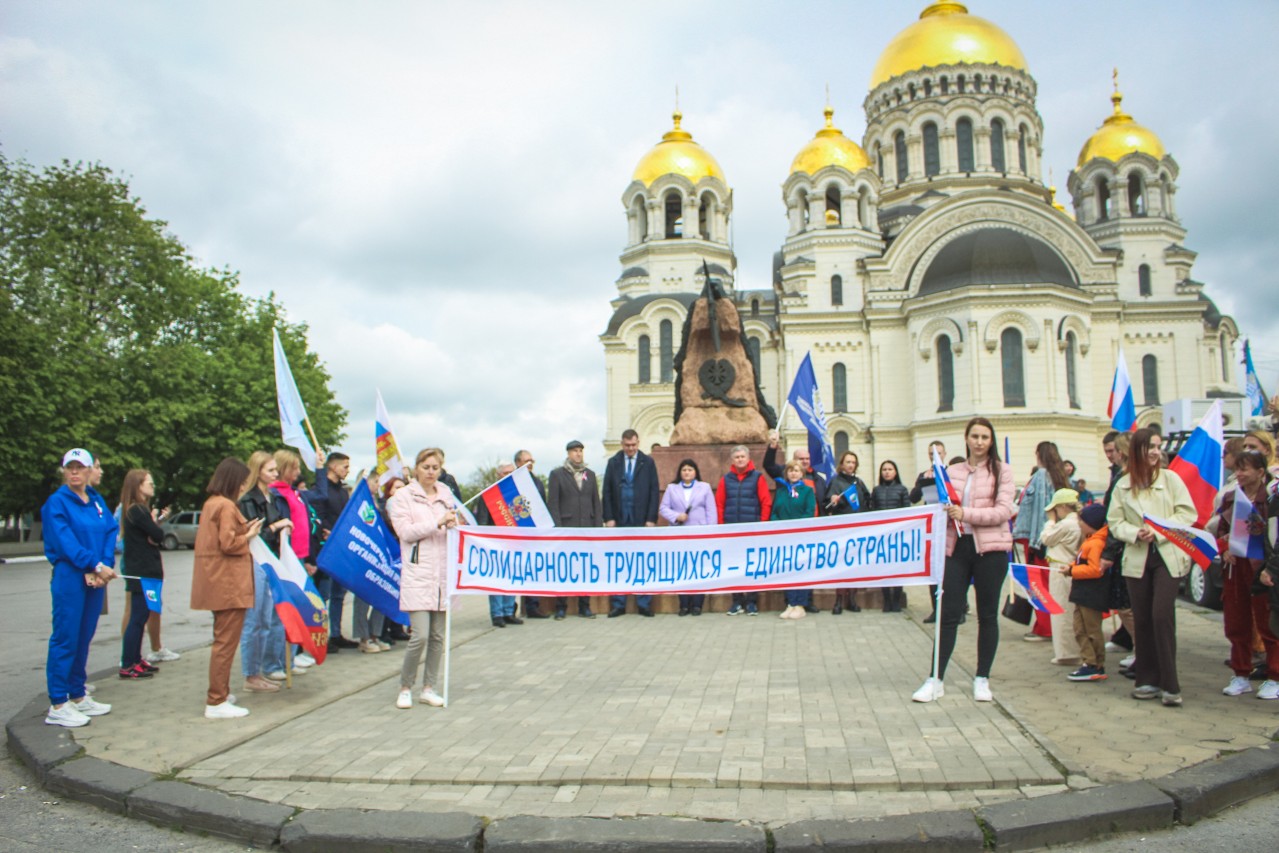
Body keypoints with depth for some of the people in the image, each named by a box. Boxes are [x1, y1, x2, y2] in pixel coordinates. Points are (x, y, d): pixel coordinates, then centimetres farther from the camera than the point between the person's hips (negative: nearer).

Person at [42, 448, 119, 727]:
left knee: (84, 639, 12)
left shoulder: (97, 501, 13)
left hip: (96, 578, 6)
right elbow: (65, 541, -13)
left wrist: (104, 566, -10)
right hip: (69, 577, -6)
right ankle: (57, 705, 2)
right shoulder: (57, 502, -4)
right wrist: (95, 565, -20)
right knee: (65, 639, -4)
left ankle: (78, 696, 21)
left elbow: (111, 532, 5)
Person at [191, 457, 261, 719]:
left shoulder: (211, 503, 15)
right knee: (226, 642, -5)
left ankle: (218, 692, 29)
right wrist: (248, 536, -4)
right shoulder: (227, 506, -15)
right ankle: (217, 702, -1)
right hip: (229, 584, -10)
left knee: (223, 640, 20)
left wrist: (244, 531, 8)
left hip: (219, 583, 10)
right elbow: (228, 544, -20)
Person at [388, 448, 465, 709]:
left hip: (444, 572, 4)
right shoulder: (403, 496, 2)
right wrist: (438, 523, -15)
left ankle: (429, 688, 19)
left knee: (438, 636, 6)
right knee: (420, 635, -11)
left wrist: (453, 525, -3)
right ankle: (405, 688, 7)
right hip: (418, 572, -4)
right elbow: (406, 531, -8)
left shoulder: (447, 495, 15)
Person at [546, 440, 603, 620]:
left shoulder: (590, 474, 14)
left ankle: (584, 606, 11)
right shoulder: (557, 474, 3)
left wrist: (598, 526, 4)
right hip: (566, 528, -3)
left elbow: (596, 502, 13)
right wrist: (557, 529, -10)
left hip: (587, 528, 3)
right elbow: (552, 504, -2)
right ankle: (561, 607, 7)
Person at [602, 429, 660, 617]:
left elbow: (654, 491, 1)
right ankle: (618, 604, 10)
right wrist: (608, 518, -2)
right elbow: (607, 492, 5)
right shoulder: (613, 462, 7)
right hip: (619, 520, 1)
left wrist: (651, 518, -6)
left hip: (641, 520, -1)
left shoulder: (648, 462, 3)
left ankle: (644, 604, 8)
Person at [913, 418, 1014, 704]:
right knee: (948, 614, 2)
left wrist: (965, 514, -21)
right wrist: (943, 511, -10)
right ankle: (936, 679, 7)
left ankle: (982, 679, 20)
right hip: (957, 547, 2)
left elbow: (1003, 511, -10)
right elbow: (943, 506, 14)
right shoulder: (953, 471, 9)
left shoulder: (1001, 471, -1)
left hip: (990, 549, -2)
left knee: (987, 615, 8)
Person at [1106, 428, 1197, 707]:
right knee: (1141, 620, 6)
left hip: (1168, 556, -2)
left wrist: (1158, 532, -14)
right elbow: (1114, 522, 4)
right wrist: (1136, 533, -14)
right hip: (1137, 559, 2)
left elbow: (1188, 514, -3)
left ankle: (1170, 685, -4)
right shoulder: (1123, 485, 6)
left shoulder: (1171, 479, 2)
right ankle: (1148, 680, 16)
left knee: (1162, 616, -12)